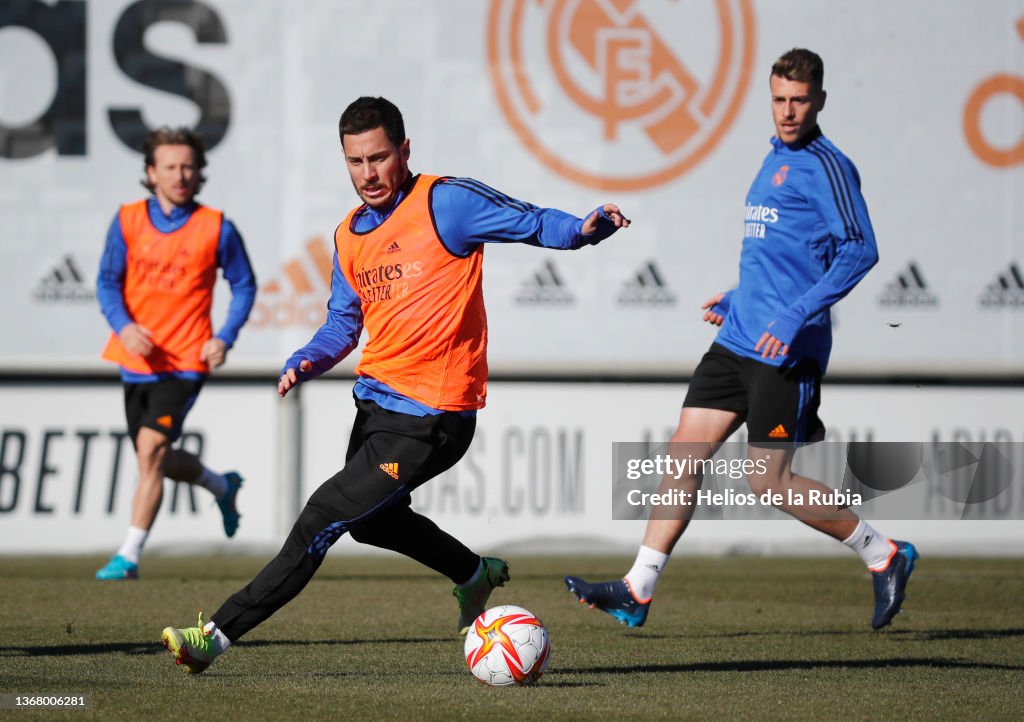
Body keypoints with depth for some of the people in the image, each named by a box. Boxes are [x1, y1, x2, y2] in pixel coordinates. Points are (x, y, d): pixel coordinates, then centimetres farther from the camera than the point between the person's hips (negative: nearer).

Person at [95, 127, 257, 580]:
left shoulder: (216, 228, -4)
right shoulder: (127, 221, 1)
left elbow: (244, 286, 6)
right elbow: (107, 283, 2)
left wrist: (225, 338, -8)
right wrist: (124, 326, -18)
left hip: (186, 361, -4)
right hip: (137, 360, 4)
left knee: (151, 449, -17)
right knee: (156, 461, 14)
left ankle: (129, 556, -14)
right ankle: (222, 487, 45)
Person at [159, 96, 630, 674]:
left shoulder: (446, 202, -11)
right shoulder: (349, 235, 10)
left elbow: (534, 224, -12)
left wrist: (586, 228, -33)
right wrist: (302, 365, -3)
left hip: (429, 420, -9)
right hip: (375, 403, 9)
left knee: (322, 518, -13)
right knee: (372, 519, 30)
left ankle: (220, 634, -12)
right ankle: (476, 575, 52)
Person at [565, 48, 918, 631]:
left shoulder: (824, 165, -10)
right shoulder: (776, 159, 18)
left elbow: (860, 250, -19)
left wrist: (798, 315, -24)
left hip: (784, 351, -9)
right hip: (737, 340, 9)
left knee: (769, 482, -6)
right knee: (686, 451, 2)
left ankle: (885, 556, 9)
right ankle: (637, 591, 2)